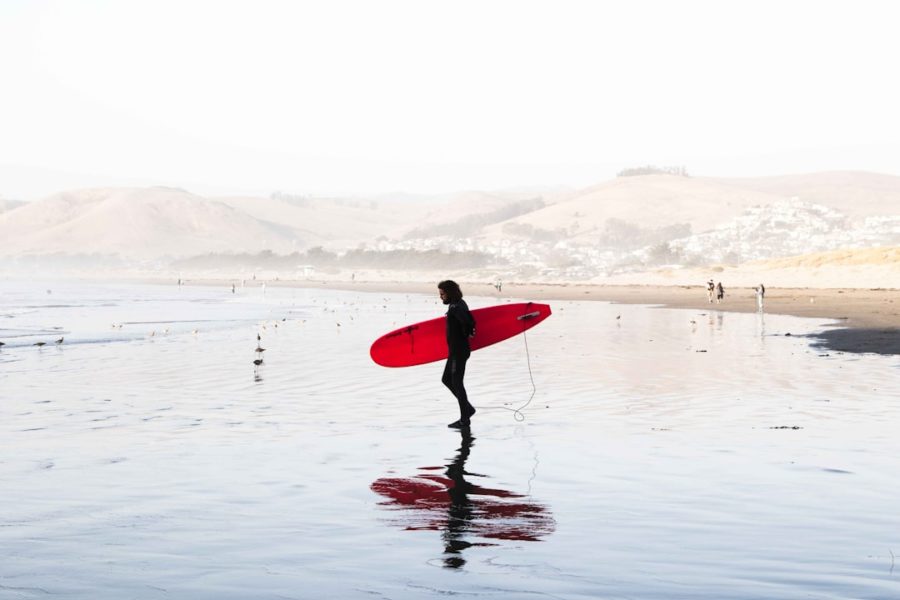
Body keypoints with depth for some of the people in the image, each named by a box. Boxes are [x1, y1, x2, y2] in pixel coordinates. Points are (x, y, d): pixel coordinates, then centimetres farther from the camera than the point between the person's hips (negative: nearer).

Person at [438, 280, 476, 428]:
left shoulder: (456, 307, -20)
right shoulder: (456, 305, 11)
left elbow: (467, 320, -38)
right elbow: (468, 320, 24)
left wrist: (467, 333, -19)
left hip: (459, 352, -10)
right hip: (455, 351, 10)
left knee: (456, 383, -2)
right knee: (446, 380, 17)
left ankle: (464, 419, 5)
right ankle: (468, 408, 21)